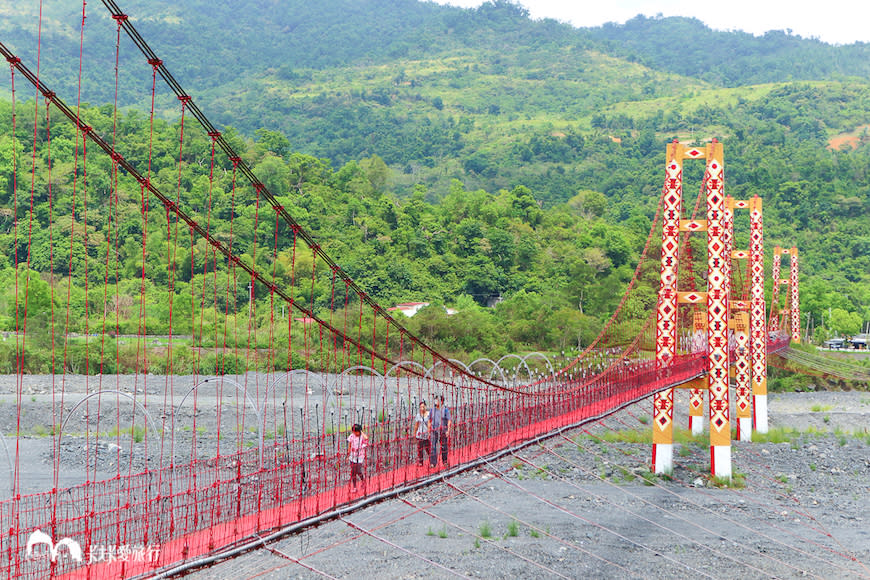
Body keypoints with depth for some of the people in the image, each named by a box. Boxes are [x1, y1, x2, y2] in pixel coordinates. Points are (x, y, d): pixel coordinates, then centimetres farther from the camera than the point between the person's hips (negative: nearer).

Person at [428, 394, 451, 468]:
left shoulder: (445, 410, -2)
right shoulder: (432, 410, 7)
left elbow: (449, 421, -5)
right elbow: (429, 421, 12)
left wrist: (448, 430, -15)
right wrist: (429, 431, 8)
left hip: (443, 431, -2)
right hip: (434, 431, 2)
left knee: (444, 446, 6)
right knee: (433, 446, -8)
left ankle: (445, 461, 21)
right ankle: (432, 463, -9)